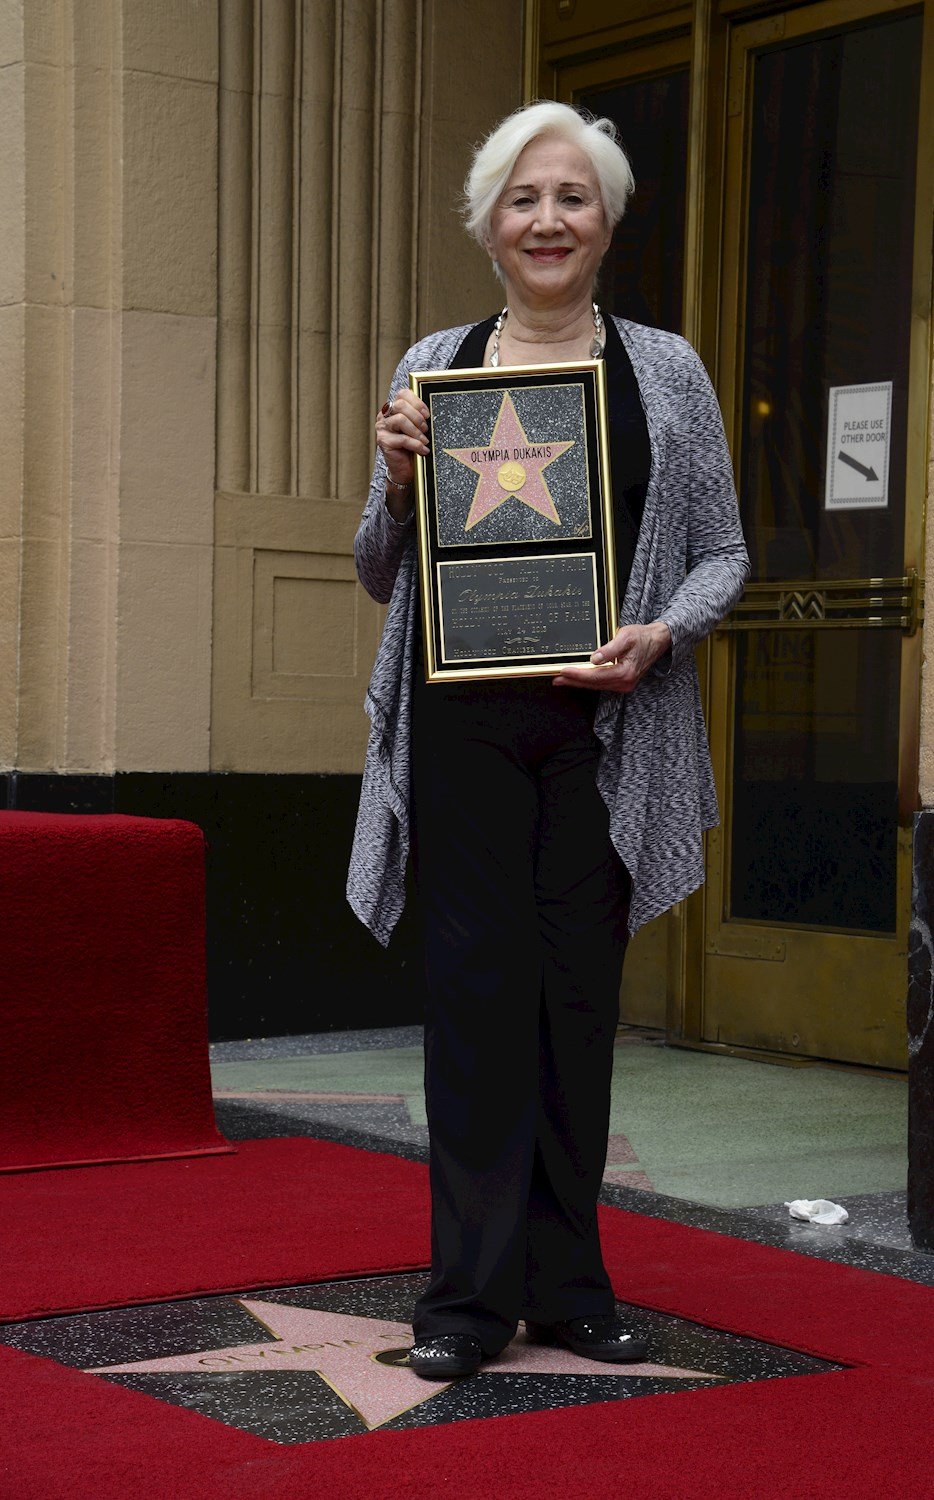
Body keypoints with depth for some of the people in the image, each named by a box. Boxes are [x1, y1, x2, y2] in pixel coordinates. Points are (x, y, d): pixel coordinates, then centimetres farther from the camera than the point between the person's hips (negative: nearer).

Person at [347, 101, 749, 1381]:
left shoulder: (665, 369, 8)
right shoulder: (432, 370, 9)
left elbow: (723, 553, 9)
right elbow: (382, 578, 13)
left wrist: (658, 635, -10)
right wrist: (400, 482, -7)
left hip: (604, 731, 0)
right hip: (465, 727, 0)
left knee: (582, 992, 6)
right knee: (477, 987, -1)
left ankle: (569, 1287, 16)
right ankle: (472, 1296, 5)